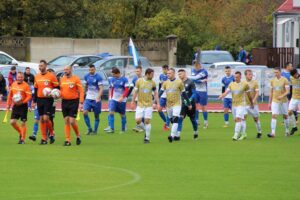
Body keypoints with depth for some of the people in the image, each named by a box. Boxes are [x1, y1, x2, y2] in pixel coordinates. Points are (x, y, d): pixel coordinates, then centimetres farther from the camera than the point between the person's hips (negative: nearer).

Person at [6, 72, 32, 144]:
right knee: (12, 122, 0)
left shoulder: (26, 85, -11)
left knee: (23, 123, -2)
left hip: (23, 106, -5)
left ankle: (22, 139, 5)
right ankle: (20, 133, 24)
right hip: (15, 106, 5)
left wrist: (22, 102, -26)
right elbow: (10, 95, 16)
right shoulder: (13, 84, 6)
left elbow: (29, 96, -14)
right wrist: (8, 104, 13)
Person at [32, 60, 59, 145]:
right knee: (41, 119, 5)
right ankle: (44, 138, 9)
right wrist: (34, 101, 14)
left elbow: (57, 88, -3)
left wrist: (51, 94, -20)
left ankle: (51, 134, 6)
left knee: (46, 118, -15)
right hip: (39, 100, 5)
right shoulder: (37, 76, 11)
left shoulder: (51, 76, -6)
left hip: (48, 100, -5)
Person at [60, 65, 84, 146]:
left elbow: (81, 91, -7)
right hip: (64, 102, 5)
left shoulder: (76, 79, -6)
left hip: (73, 102, -5)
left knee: (72, 121, -11)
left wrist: (81, 103, -14)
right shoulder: (62, 79, 9)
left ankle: (78, 136, 13)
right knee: (66, 121, 3)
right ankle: (68, 140, 5)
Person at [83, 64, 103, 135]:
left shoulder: (98, 77, -10)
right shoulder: (86, 76, 7)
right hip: (88, 98, 4)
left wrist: (98, 97, -26)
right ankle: (89, 129, -1)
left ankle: (95, 130, 14)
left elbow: (101, 89, -14)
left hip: (96, 99, -4)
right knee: (85, 112, -12)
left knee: (96, 115, 2)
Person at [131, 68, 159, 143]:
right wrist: (133, 102, 1)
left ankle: (147, 138, 4)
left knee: (147, 121, -6)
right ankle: (146, 130, 20)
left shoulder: (152, 83, 0)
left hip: (149, 105, 0)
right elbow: (135, 92, 3)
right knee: (138, 121, -8)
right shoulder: (139, 81, -3)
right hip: (140, 105, 0)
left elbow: (155, 93, 8)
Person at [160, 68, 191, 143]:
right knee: (172, 121, 11)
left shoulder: (179, 82, -4)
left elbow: (184, 93, 3)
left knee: (175, 120, -19)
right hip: (168, 105, 5)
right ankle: (176, 136, 24)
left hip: (177, 104, -5)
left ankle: (172, 136, -27)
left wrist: (189, 103, 7)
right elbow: (161, 92, 1)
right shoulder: (165, 83, 5)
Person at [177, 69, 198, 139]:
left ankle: (196, 133, 32)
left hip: (190, 104, -3)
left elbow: (194, 93, -10)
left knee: (192, 119, 11)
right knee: (180, 118, -12)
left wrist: (189, 100, -22)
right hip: (182, 104, 3)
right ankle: (178, 134, -17)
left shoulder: (190, 82, -8)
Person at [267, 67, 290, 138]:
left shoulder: (285, 80, -6)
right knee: (274, 116, -11)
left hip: (283, 101, -2)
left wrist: (282, 96, -28)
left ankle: (287, 131, 26)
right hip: (275, 101, 2)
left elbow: (287, 91, -10)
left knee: (285, 116, 10)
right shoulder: (272, 80, 5)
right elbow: (271, 92, 12)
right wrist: (269, 102, 11)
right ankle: (273, 133, -18)